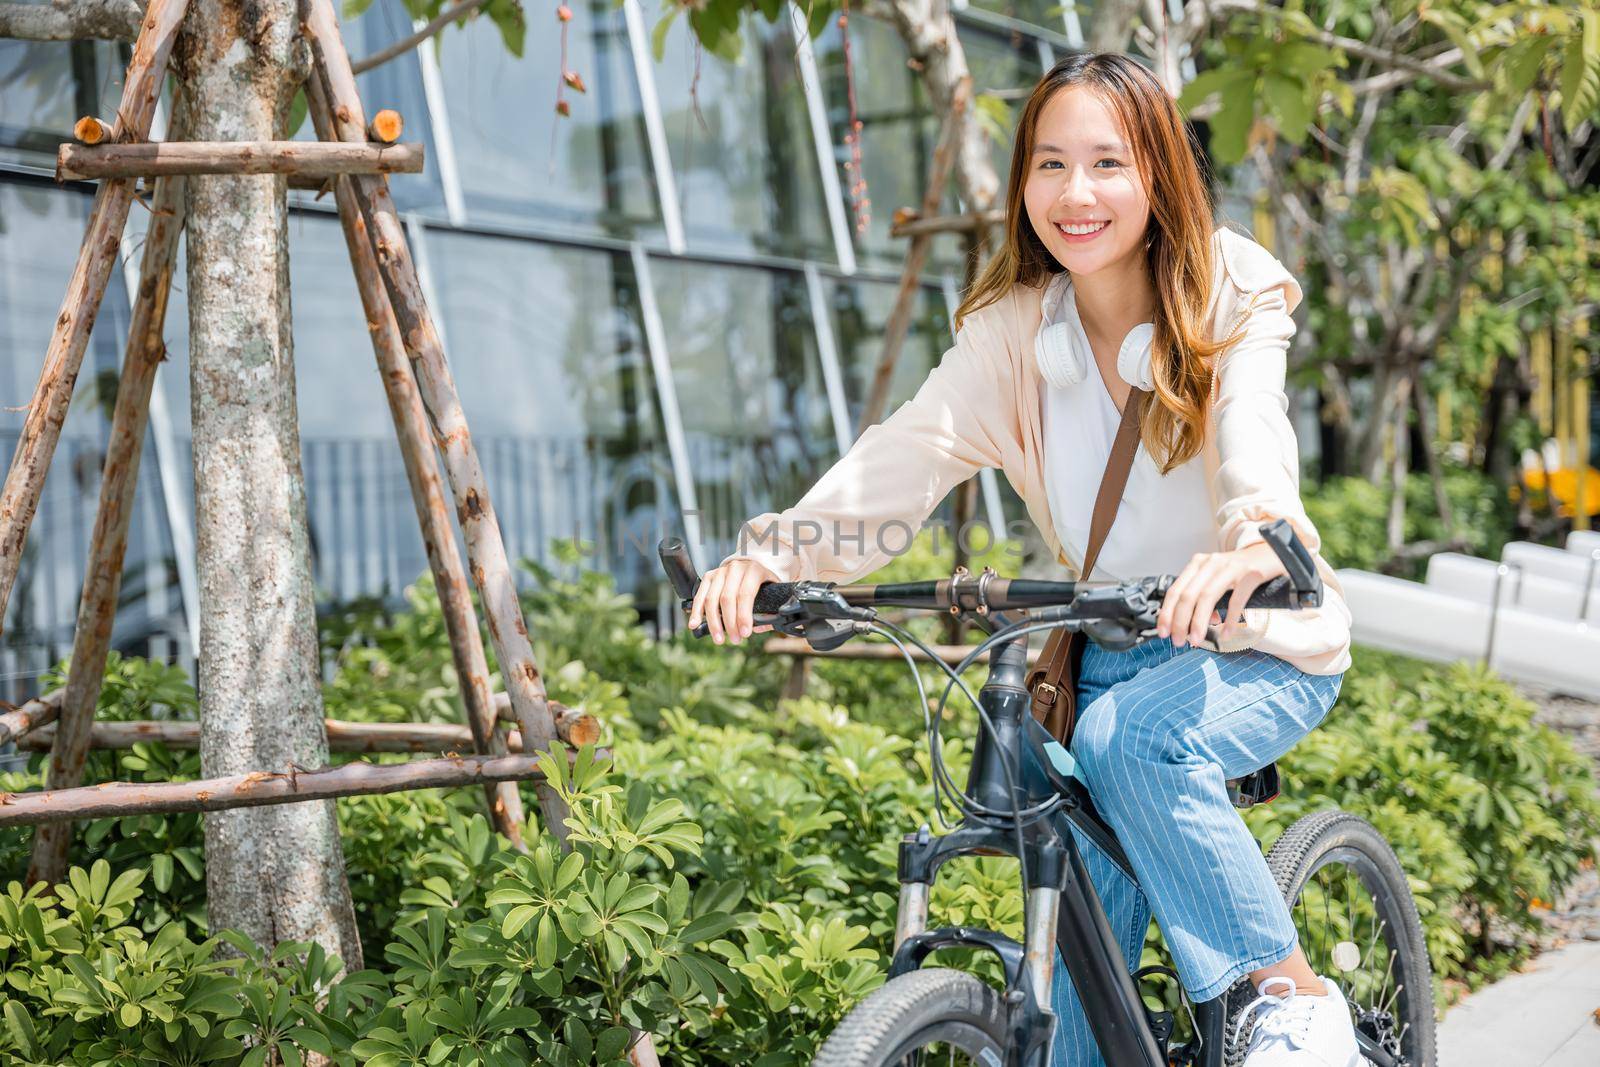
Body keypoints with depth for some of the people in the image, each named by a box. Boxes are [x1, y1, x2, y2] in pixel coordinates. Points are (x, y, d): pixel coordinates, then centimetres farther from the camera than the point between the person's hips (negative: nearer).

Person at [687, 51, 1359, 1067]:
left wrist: (1251, 539, -53)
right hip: (1107, 655, 4)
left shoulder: (1233, 297, -11)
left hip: (1258, 645, -4)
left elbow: (1252, 426, -30)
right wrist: (778, 548, -34)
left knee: (1128, 739, -33)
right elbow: (907, 454, -15)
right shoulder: (1012, 333, -2)